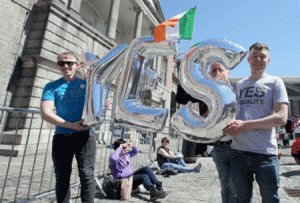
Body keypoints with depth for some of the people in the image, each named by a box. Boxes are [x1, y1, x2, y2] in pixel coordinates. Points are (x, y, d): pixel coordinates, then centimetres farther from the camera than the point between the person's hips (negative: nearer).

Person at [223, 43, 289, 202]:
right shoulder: (239, 85, 15)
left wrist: (245, 124, -18)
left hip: (266, 153, -3)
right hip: (238, 152, 3)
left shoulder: (275, 82, 3)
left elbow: (281, 118, -8)